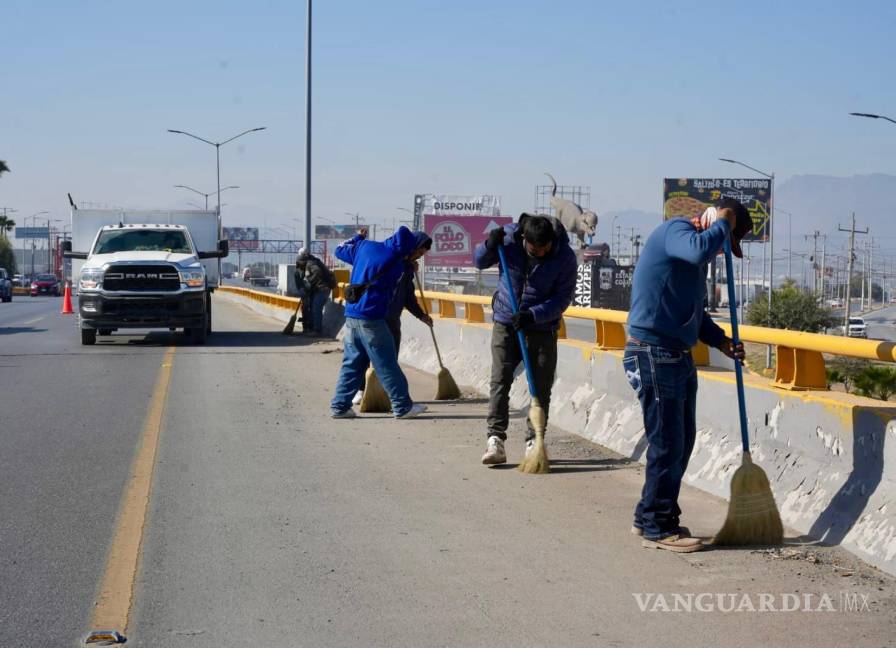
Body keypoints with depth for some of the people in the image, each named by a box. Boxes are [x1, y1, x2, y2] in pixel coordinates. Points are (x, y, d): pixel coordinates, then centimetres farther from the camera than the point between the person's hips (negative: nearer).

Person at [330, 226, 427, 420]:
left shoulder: (365, 246, 9)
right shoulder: (396, 263, -13)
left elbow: (341, 250, 20)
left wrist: (358, 237, 34)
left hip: (351, 317, 7)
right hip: (371, 318, -7)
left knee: (352, 363, 13)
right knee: (387, 365, 0)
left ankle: (340, 406, 11)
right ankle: (403, 407, 5)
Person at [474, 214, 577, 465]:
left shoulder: (565, 256, -16)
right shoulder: (508, 238, -12)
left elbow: (562, 298, -13)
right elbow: (480, 262, 3)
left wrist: (533, 315, -26)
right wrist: (490, 246, -19)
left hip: (542, 328, 0)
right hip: (505, 324, 0)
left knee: (541, 387, 1)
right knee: (500, 381, -8)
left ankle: (534, 440, 11)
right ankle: (495, 439, -8)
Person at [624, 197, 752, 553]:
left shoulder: (695, 253, 19)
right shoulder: (674, 230, -12)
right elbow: (700, 249, -36)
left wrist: (721, 341, 12)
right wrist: (723, 224, -17)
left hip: (678, 357, 10)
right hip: (654, 355, -10)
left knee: (682, 442, 15)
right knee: (667, 444, -4)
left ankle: (652, 518, 26)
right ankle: (656, 527, 7)